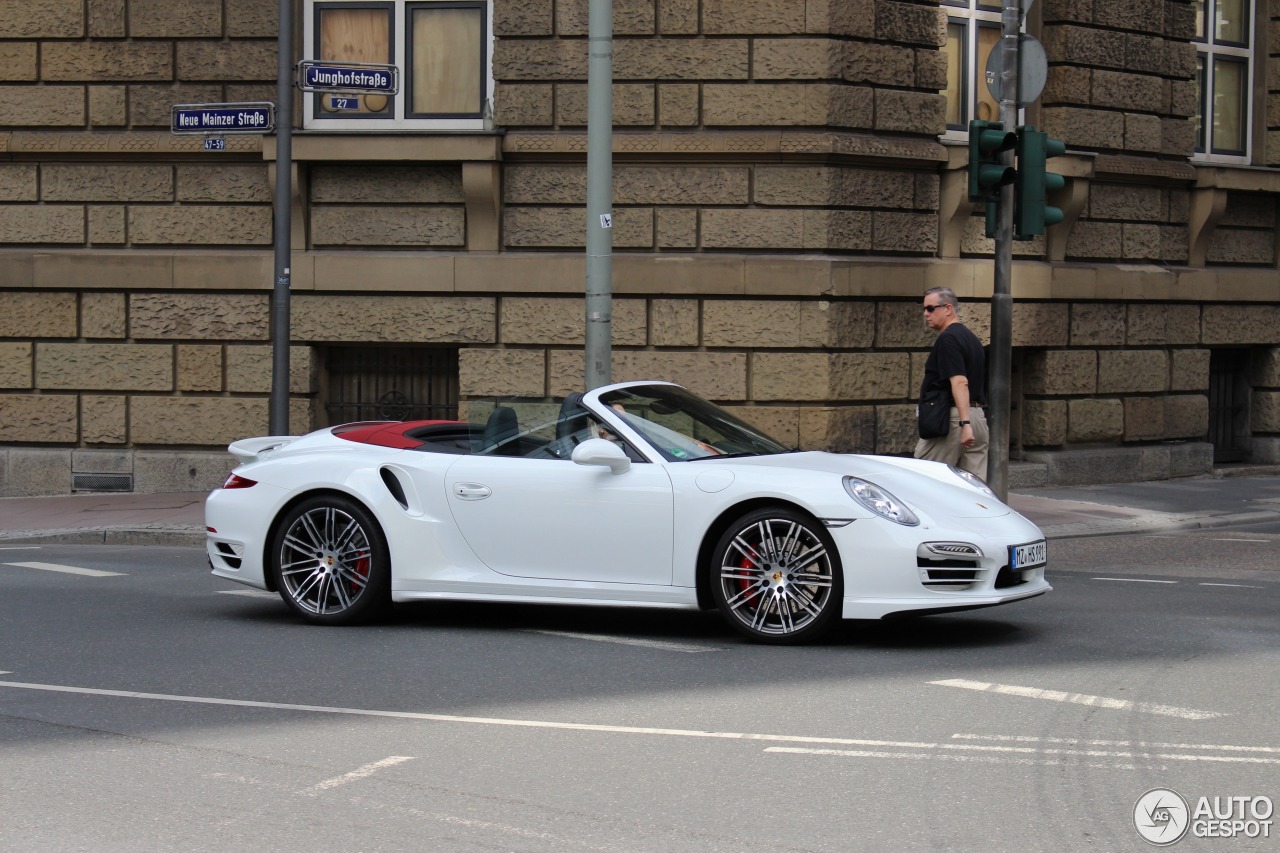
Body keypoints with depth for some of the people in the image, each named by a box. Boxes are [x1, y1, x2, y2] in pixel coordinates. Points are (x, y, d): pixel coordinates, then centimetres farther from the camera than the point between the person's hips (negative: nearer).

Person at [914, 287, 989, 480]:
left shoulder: (947, 339, -12)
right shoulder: (971, 338, 18)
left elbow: (960, 382, -23)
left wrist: (964, 423, -29)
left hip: (951, 418, -9)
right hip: (978, 416, 9)